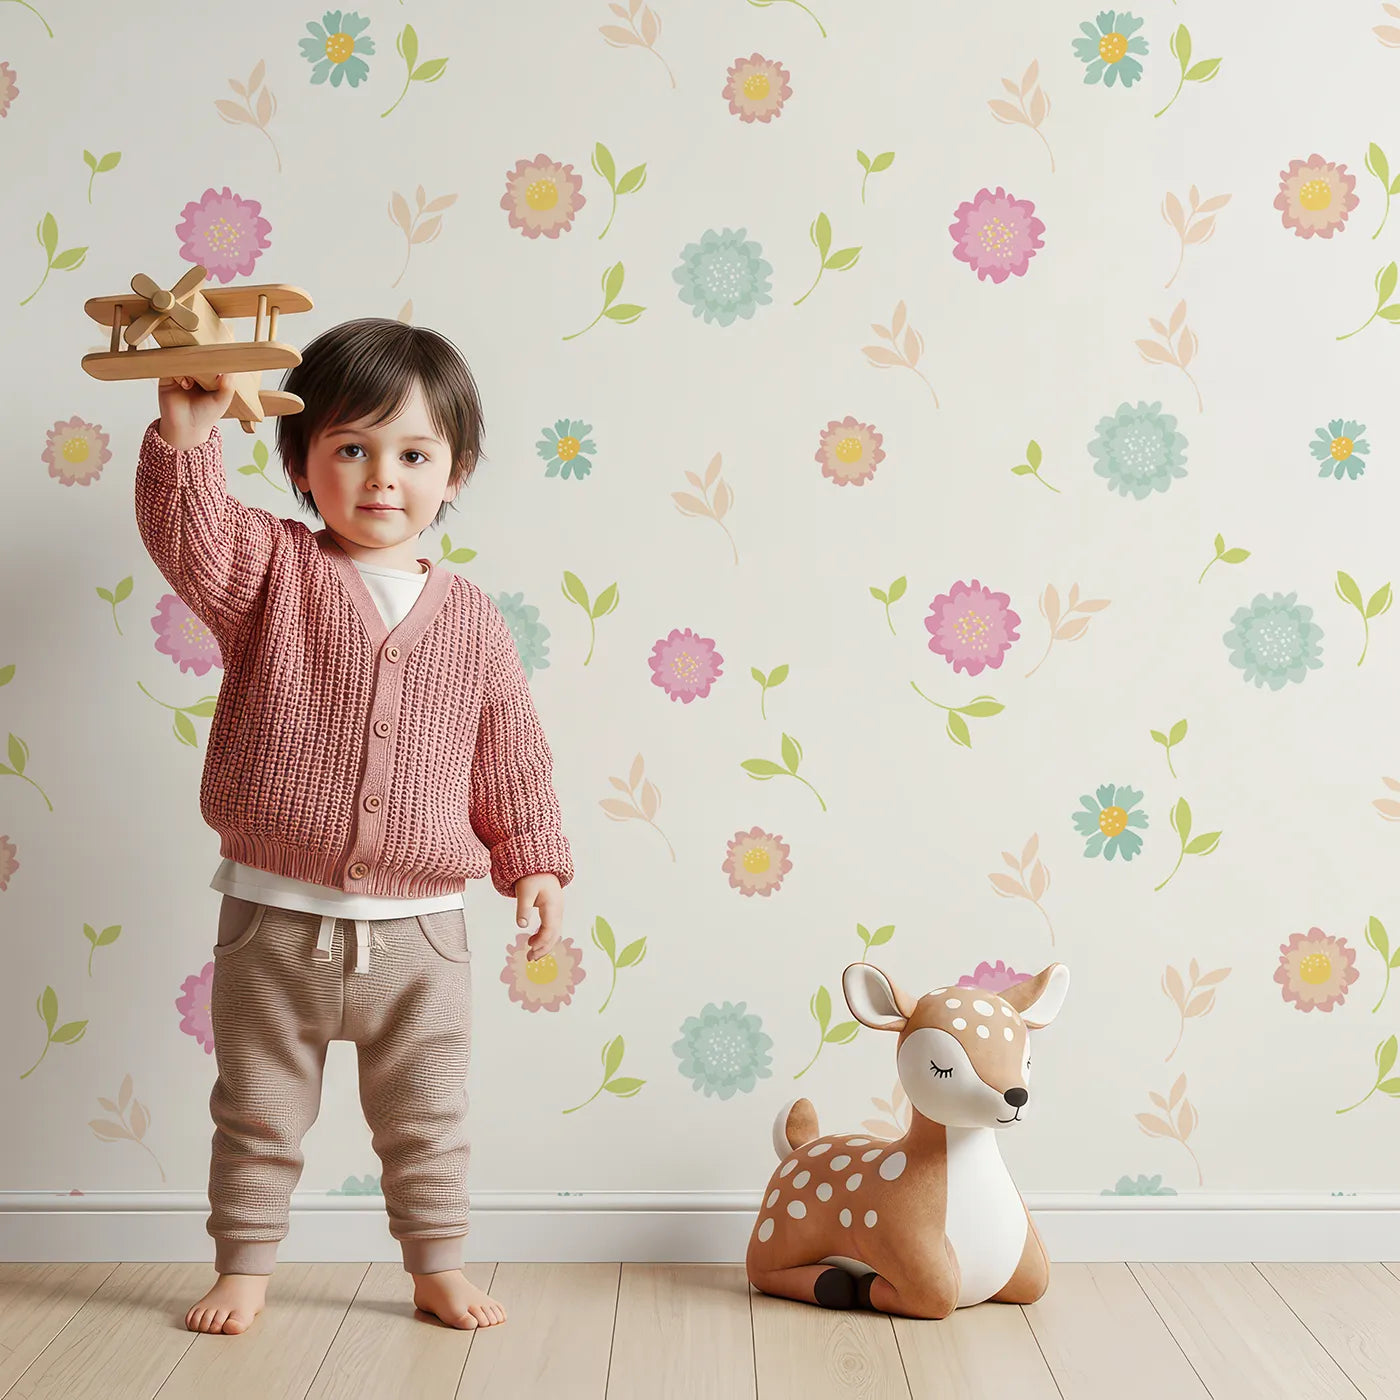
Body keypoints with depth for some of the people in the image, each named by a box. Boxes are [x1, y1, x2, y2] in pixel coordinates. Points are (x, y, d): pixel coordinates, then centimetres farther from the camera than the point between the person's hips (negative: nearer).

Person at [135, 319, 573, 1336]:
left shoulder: (473, 621, 1)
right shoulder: (272, 572, -4)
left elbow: (513, 757, 6)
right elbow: (189, 537, -24)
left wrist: (535, 862, 2)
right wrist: (187, 436, -40)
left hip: (420, 933, 1)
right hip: (276, 920, -1)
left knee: (427, 1121, 15)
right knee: (258, 1114, 15)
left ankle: (439, 1268, 33)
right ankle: (246, 1265, 33)